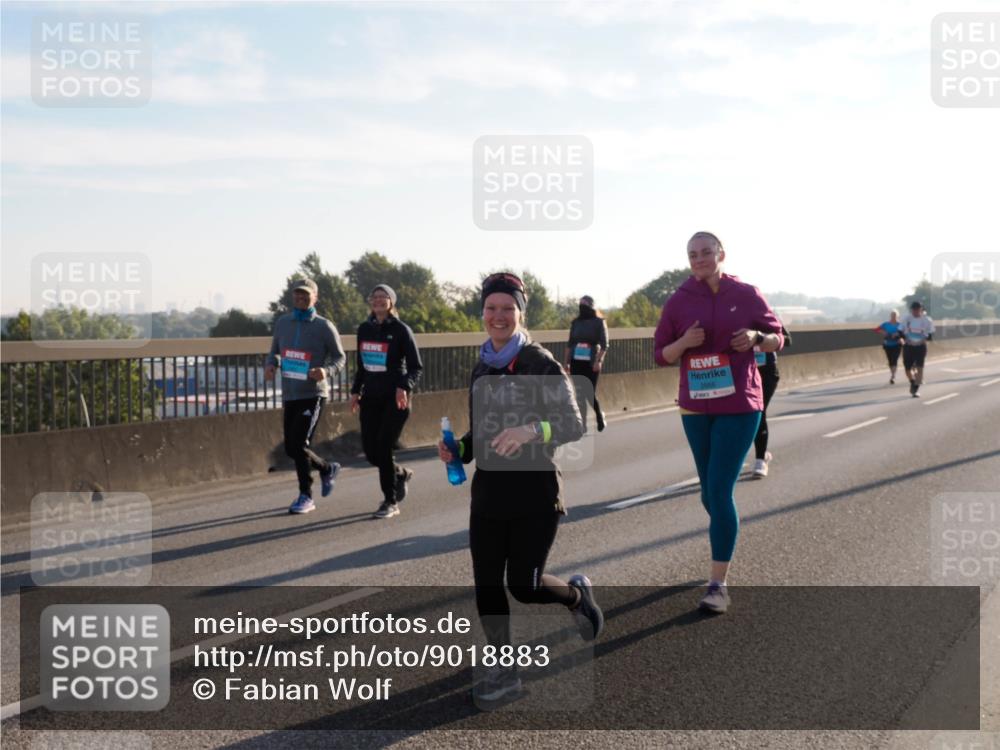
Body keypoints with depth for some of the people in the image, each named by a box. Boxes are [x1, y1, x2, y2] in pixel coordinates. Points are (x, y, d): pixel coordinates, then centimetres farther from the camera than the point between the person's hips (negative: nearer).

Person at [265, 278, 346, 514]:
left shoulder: (324, 326, -5)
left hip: (313, 395, -6)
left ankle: (305, 497, -1)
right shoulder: (282, 322, 8)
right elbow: (275, 351, 19)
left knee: (298, 444, -15)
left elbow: (340, 357, 0)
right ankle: (327, 468, 36)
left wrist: (326, 371, -20)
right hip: (290, 395, 6)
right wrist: (270, 365, -3)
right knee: (291, 449, 10)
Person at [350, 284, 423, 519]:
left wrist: (404, 387, -22)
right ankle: (401, 474, 32)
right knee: (370, 449, 2)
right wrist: (356, 391, 10)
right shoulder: (364, 329, 9)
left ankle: (390, 502, 5)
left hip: (395, 398, -5)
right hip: (371, 396, 5)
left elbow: (416, 367, -6)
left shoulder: (401, 330, -6)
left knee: (383, 447, -9)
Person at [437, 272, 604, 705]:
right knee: (486, 584, 4)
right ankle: (504, 671, 20)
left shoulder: (541, 364, -9)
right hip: (489, 493, 6)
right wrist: (459, 450, 1)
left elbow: (574, 425, -15)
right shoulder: (482, 368, 10)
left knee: (524, 586, -3)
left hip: (535, 494, -6)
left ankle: (578, 594, 30)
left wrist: (531, 430, -32)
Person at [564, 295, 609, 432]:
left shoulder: (599, 322, -3)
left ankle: (599, 415, 23)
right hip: (576, 362, 4)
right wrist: (566, 360, 7)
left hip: (591, 363, -4)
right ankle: (582, 425, 8)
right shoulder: (575, 322, 10)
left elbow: (604, 345, -8)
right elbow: (570, 343, 14)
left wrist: (599, 361, -19)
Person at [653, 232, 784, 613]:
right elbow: (661, 355, 5)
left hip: (740, 406, -3)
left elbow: (777, 339, 7)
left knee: (720, 492, -11)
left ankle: (718, 585, -7)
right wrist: (684, 342, -16)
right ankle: (725, 536, 45)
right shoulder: (678, 301, 0)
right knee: (710, 493, 14)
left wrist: (756, 338, -15)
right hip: (695, 408, 3)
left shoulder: (747, 294, -3)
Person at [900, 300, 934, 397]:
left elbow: (930, 334, -1)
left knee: (919, 367, -11)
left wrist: (925, 339, -19)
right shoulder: (906, 319, -3)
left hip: (921, 346, -1)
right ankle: (913, 382, 32)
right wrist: (905, 339, -17)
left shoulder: (927, 320, -5)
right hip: (908, 346, 1)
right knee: (907, 368, 3)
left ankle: (916, 389, -3)